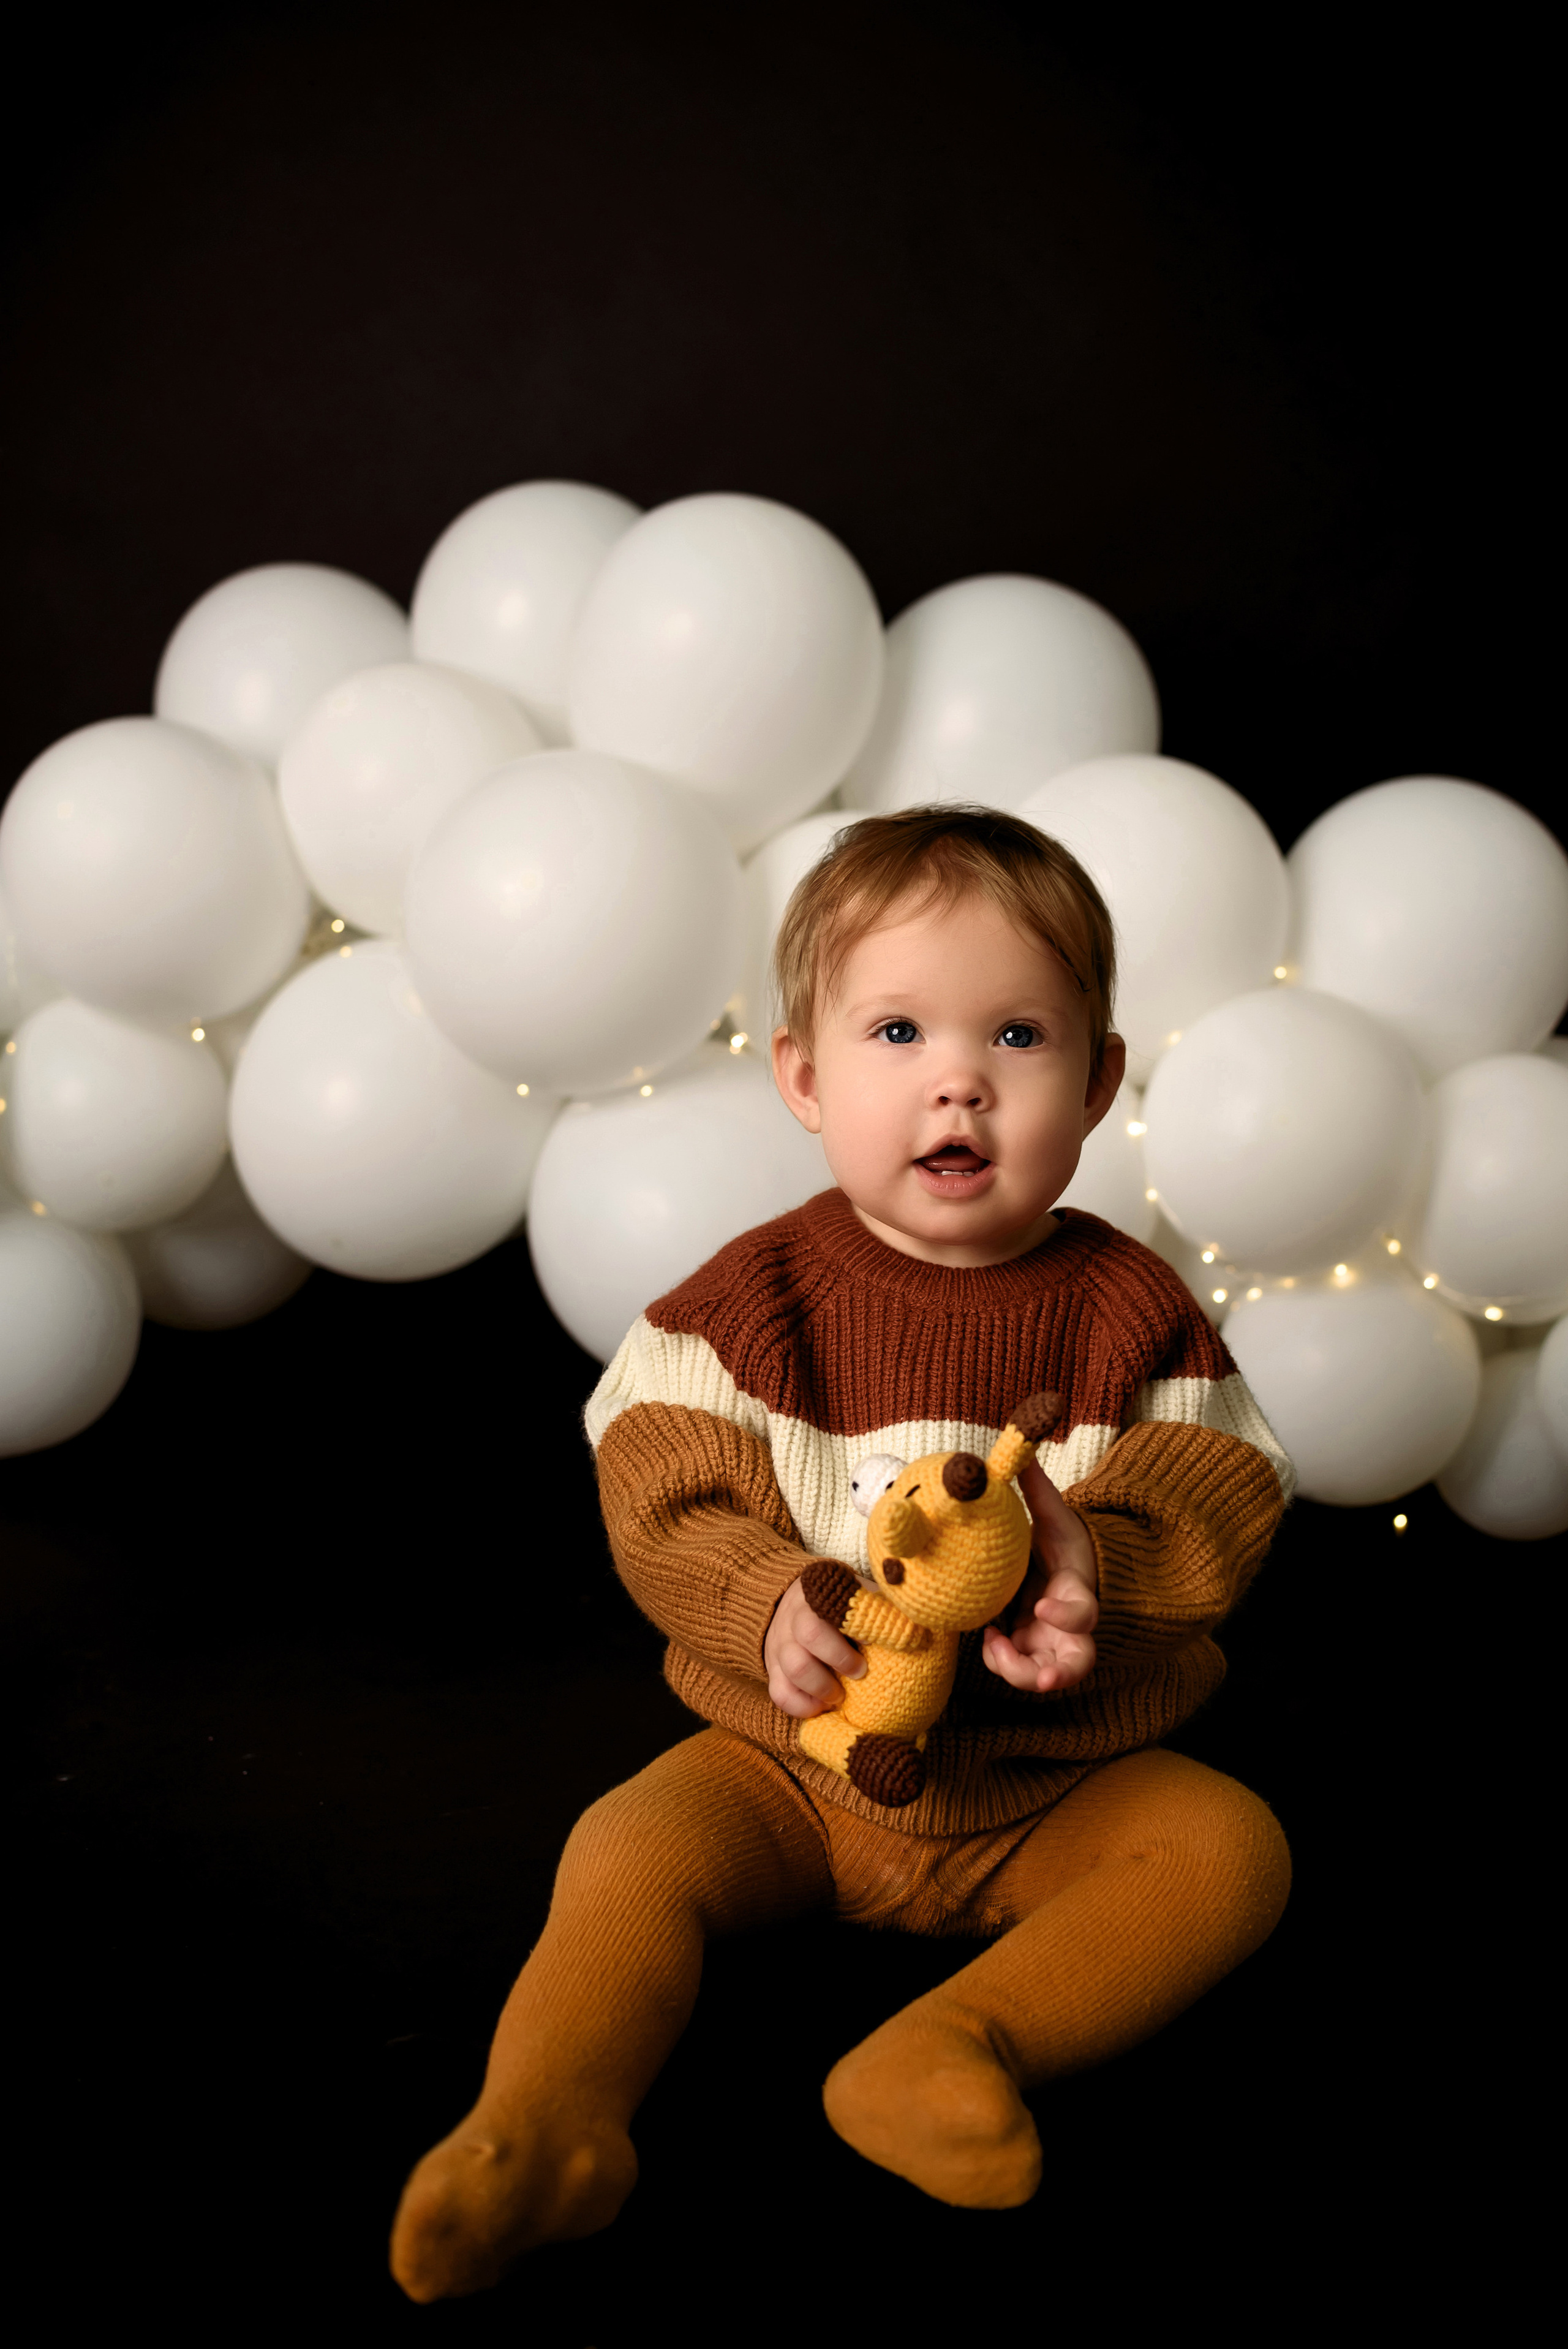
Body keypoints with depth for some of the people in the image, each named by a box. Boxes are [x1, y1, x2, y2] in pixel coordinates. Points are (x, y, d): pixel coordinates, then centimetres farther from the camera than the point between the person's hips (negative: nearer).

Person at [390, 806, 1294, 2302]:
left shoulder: (1129, 1307, -4)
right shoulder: (755, 1296, -6)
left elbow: (1214, 1514, -8)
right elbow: (663, 1504, -11)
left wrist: (1099, 1567, -30)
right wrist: (768, 1613, -30)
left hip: (1058, 1780, 1)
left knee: (1230, 1845, -21)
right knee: (631, 1845, -21)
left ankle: (953, 2047, -31)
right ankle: (545, 2122, -29)